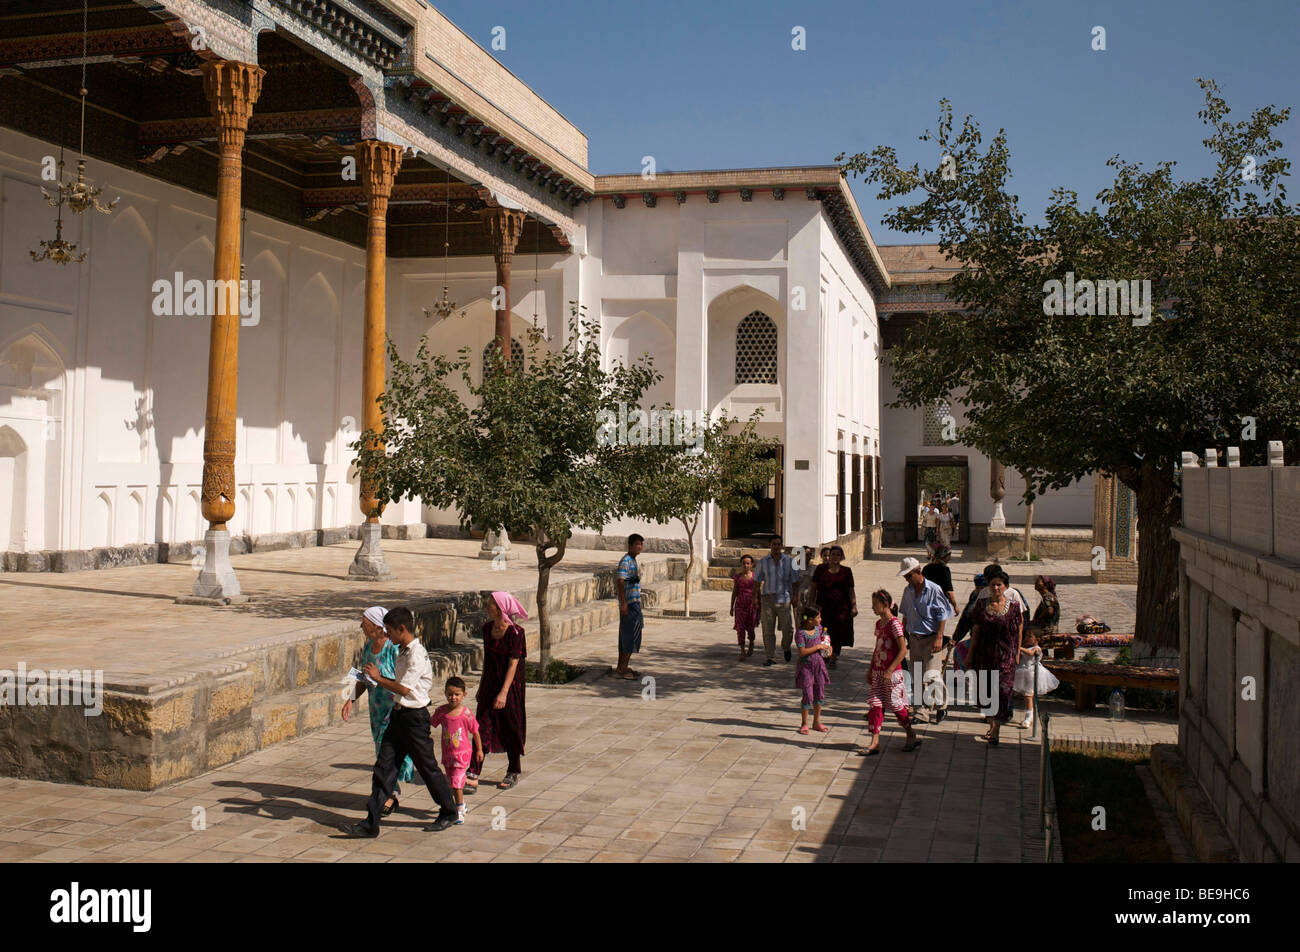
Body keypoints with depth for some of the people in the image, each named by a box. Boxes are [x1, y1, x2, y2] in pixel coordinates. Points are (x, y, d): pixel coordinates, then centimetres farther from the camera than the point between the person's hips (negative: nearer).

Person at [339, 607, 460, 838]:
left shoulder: (417, 655, -19)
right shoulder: (403, 652, 11)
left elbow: (404, 689, -23)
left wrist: (379, 678, -13)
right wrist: (377, 678, 4)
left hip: (415, 717, -9)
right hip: (399, 715, 9)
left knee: (427, 767, 5)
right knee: (384, 766, 4)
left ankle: (449, 812, 24)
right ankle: (370, 824, 4)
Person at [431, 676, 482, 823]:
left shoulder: (466, 714, -17)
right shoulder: (441, 711, -8)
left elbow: (475, 732, -5)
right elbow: (430, 724, 8)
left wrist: (479, 750, 2)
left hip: (463, 753, -5)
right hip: (447, 754, 5)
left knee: (456, 783, -12)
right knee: (452, 783, 19)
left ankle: (460, 812, 0)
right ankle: (462, 804, 41)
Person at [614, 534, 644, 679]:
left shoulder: (633, 561, 16)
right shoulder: (625, 561, -15)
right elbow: (620, 582, -21)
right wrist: (623, 603, -25)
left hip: (634, 603, 10)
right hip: (629, 604, -10)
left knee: (626, 636, 13)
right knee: (631, 636, -8)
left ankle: (621, 667, 18)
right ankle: (623, 669, -4)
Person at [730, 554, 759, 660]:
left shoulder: (755, 576, 2)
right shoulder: (737, 577, 4)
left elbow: (758, 592, 7)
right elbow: (734, 592, 8)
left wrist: (760, 607, 5)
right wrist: (731, 607, 6)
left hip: (752, 604, 0)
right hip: (740, 604, 0)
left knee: (750, 627, 7)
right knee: (740, 627, -7)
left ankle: (751, 643, 39)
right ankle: (742, 652, -6)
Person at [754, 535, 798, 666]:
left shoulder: (789, 561, 4)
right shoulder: (763, 562, 5)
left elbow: (794, 581, 8)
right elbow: (758, 582, 8)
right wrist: (758, 598, 4)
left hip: (784, 598, -1)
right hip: (767, 598, 1)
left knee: (788, 628, -4)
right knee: (768, 630, 1)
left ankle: (786, 647, 27)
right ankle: (771, 657, 9)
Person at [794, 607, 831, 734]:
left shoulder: (818, 628, 2)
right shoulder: (801, 633, -19)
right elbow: (802, 652, -24)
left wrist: (827, 645, 3)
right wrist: (818, 647, -20)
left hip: (818, 665, 7)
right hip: (806, 666, -7)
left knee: (819, 695, 12)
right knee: (808, 696, -5)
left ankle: (817, 722, 26)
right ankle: (804, 724, 10)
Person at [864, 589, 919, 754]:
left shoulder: (894, 624, -15)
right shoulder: (878, 623, 10)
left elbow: (903, 650, -18)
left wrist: (890, 671, -21)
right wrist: (870, 670, 16)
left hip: (892, 672, -7)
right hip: (877, 672, 8)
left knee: (895, 705, 2)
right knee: (874, 705, 2)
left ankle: (911, 736, 21)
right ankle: (875, 742, 4)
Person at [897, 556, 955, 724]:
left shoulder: (933, 590, -11)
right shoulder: (908, 591, 7)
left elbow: (942, 616, -9)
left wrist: (939, 637, -14)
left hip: (931, 639, -6)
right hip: (914, 639, 6)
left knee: (932, 675, -11)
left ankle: (941, 707, 2)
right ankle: (920, 706, 21)